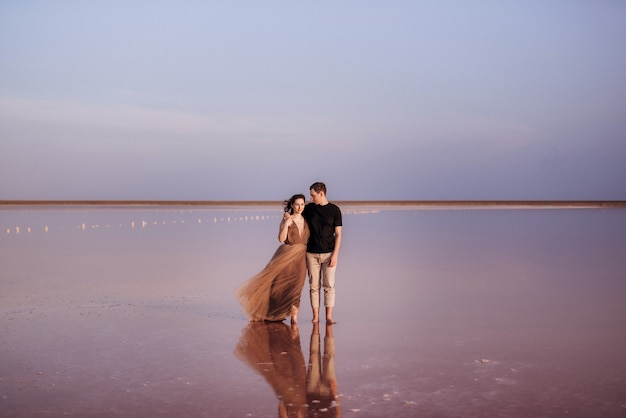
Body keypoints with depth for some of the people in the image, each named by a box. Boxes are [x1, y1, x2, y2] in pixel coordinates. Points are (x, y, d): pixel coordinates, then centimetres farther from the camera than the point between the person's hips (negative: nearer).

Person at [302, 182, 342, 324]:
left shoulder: (334, 210, -1)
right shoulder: (309, 208, 5)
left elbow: (338, 234, -2)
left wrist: (335, 255, -9)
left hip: (329, 253, -2)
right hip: (312, 253, 2)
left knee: (329, 285, -4)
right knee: (314, 286, 1)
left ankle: (329, 316, -2)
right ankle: (315, 316, 5)